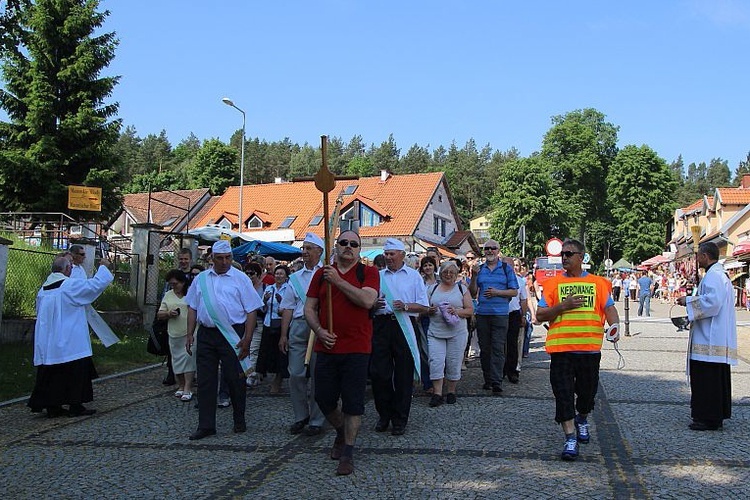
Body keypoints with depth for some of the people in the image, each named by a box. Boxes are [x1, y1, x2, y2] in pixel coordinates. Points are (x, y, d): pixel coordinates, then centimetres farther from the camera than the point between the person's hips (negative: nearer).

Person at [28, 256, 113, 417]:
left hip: (47, 342, 7)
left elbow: (40, 313, 19)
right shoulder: (71, 285, -14)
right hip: (70, 342, -6)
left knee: (52, 374, 10)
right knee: (76, 373, 3)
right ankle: (75, 406, 6)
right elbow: (97, 283, -10)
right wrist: (103, 266, 6)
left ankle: (52, 407, 12)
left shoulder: (43, 289, 7)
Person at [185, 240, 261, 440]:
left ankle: (239, 421, 20)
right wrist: (190, 334, 8)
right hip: (206, 334, 4)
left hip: (232, 335, -3)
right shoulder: (201, 279, 12)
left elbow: (251, 311, -3)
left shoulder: (241, 279, 0)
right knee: (205, 380, 4)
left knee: (235, 379, 4)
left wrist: (247, 339, -9)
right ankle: (206, 425, 10)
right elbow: (192, 308, 16)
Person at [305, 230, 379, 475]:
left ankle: (348, 453, 10)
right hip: (327, 346, 3)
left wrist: (338, 281, -16)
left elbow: (368, 300, -17)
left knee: (353, 401, -1)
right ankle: (341, 431, 36)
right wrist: (319, 330, -6)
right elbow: (309, 308, 11)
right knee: (323, 397, 8)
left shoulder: (368, 272, 2)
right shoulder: (322, 273, 11)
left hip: (357, 347, -3)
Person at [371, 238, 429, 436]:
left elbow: (424, 307, 2)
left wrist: (405, 306, -14)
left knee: (403, 374, 2)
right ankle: (384, 414, 17)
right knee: (378, 372, 0)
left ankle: (400, 419, 12)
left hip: (404, 326, -2)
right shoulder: (378, 276, 15)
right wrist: (375, 304, -6)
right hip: (382, 325, 2)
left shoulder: (414, 276, 7)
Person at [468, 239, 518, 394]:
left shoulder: (506, 269, 5)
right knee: (484, 349, 8)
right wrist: (474, 276, -6)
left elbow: (514, 292, 2)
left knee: (498, 349, -8)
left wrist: (497, 292, -12)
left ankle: (497, 383, -9)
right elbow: (472, 293, 9)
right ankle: (487, 380, 18)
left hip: (500, 314, -3)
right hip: (482, 314, 3)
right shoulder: (479, 269, 11)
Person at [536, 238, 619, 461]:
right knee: (563, 393, -6)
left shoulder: (598, 283, 7)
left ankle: (582, 419, 44)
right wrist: (562, 306, -14)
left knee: (587, 389, 14)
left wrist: (614, 325, -19)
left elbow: (609, 308, 1)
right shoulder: (553, 283, 6)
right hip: (561, 348, -1)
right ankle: (570, 438, -1)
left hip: (590, 348, 1)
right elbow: (540, 315, 2)